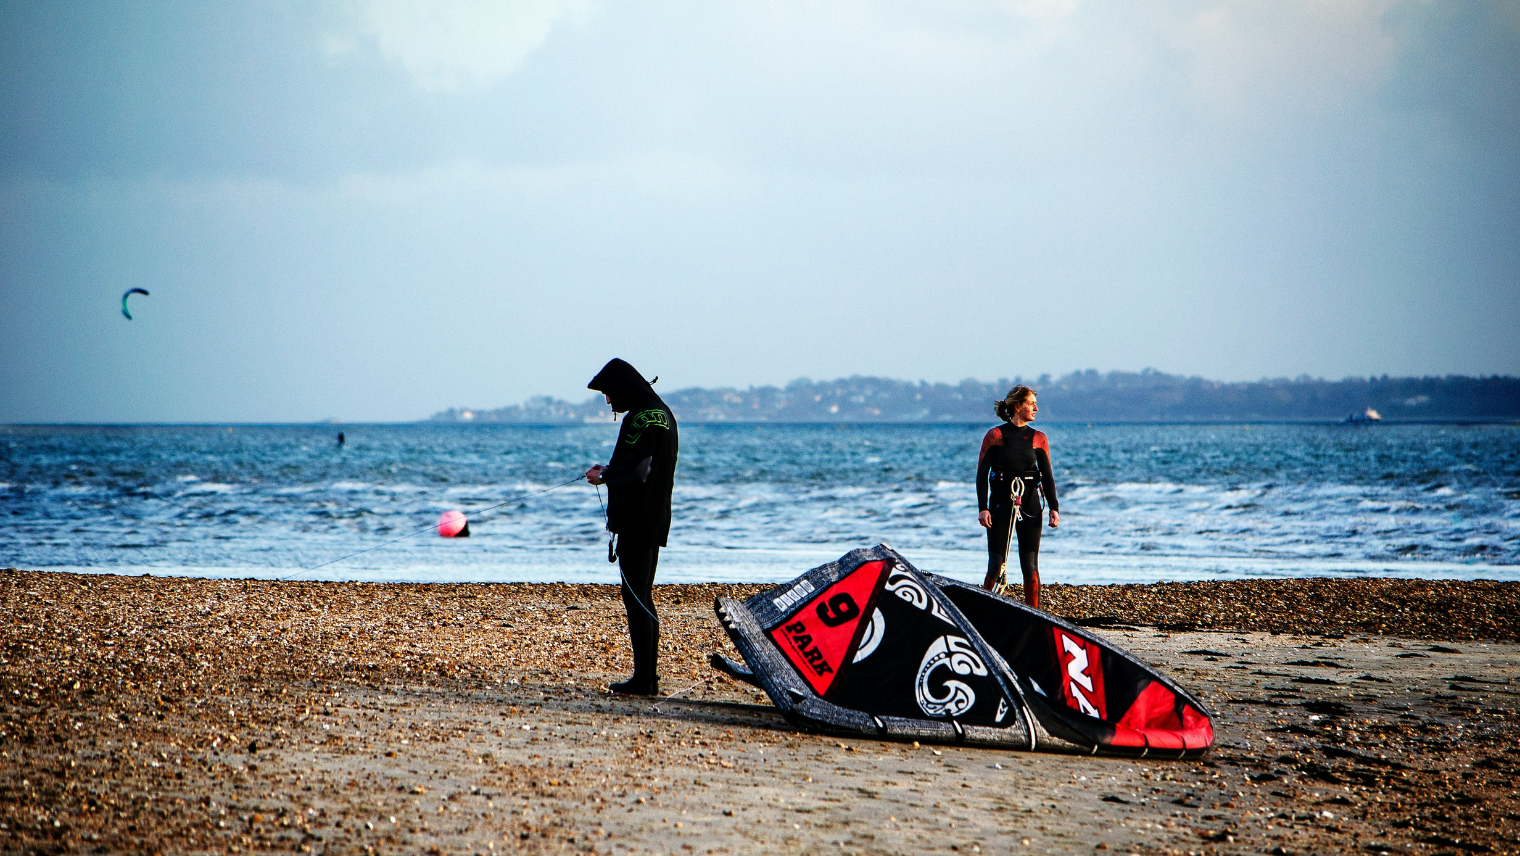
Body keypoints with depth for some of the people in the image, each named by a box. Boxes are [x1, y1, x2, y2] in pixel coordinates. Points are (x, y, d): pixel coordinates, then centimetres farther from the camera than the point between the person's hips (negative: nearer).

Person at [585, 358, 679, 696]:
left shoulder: (639, 420, -18)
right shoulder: (663, 413, 14)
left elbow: (636, 473, -24)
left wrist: (604, 477, -8)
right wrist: (611, 471, 14)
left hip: (636, 523, -10)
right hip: (656, 521, 10)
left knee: (636, 599, -6)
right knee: (644, 599, 15)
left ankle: (643, 678, -6)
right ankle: (649, 677, 18)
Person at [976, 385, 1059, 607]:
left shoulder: (1038, 438, 7)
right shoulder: (995, 436, -1)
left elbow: (1047, 475, 7)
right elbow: (982, 473, -3)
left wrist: (1054, 507, -4)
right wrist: (982, 508, -12)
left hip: (1029, 503, 2)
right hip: (1000, 503, -2)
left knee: (1030, 567, -3)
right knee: (996, 566, -5)